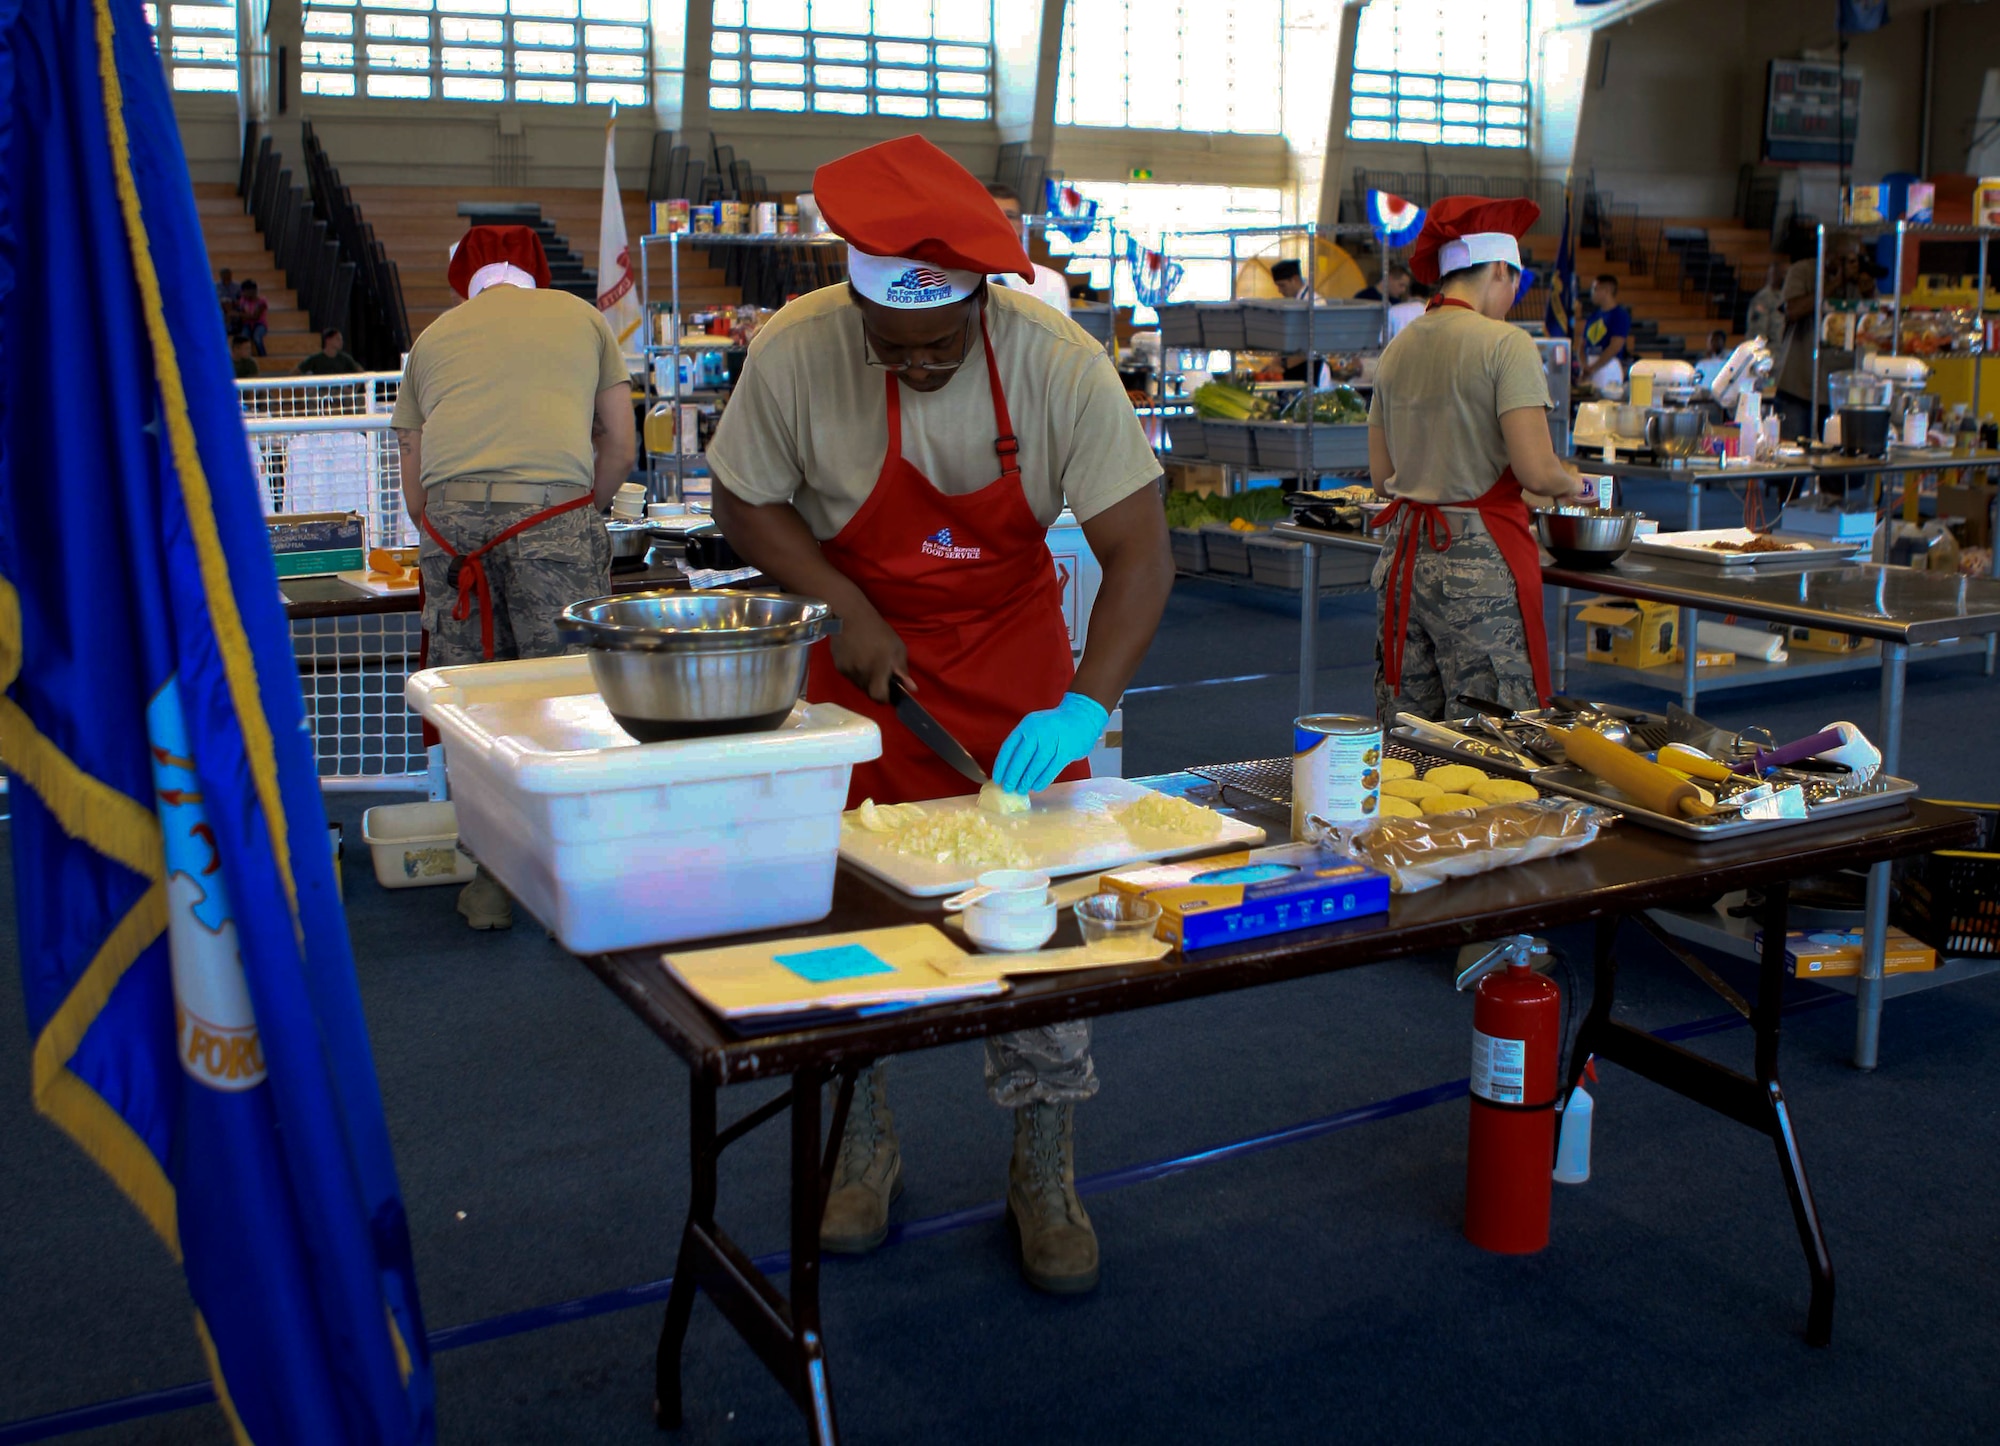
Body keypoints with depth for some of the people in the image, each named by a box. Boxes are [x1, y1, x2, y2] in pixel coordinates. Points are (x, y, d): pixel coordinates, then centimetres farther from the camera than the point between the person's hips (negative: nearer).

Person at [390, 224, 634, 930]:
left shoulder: (434, 336, 27)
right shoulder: (580, 315, 25)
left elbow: (413, 483, 24)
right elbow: (621, 447, 21)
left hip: (450, 514, 2)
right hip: (553, 508, -2)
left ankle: (489, 881, 13)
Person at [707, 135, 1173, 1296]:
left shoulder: (1058, 363, -22)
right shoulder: (797, 351, -20)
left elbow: (1142, 555, -22)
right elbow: (746, 503, -5)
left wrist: (1084, 708, -35)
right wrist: (849, 612, -19)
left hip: (1013, 655, 0)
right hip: (863, 652, 1)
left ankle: (1045, 1176, 18)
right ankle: (868, 1146, 28)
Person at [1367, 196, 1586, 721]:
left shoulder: (1398, 347, 11)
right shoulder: (1505, 344, -9)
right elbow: (1536, 472, -16)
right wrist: (1573, 483, 4)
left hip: (1404, 551, 7)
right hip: (1479, 559, -7)